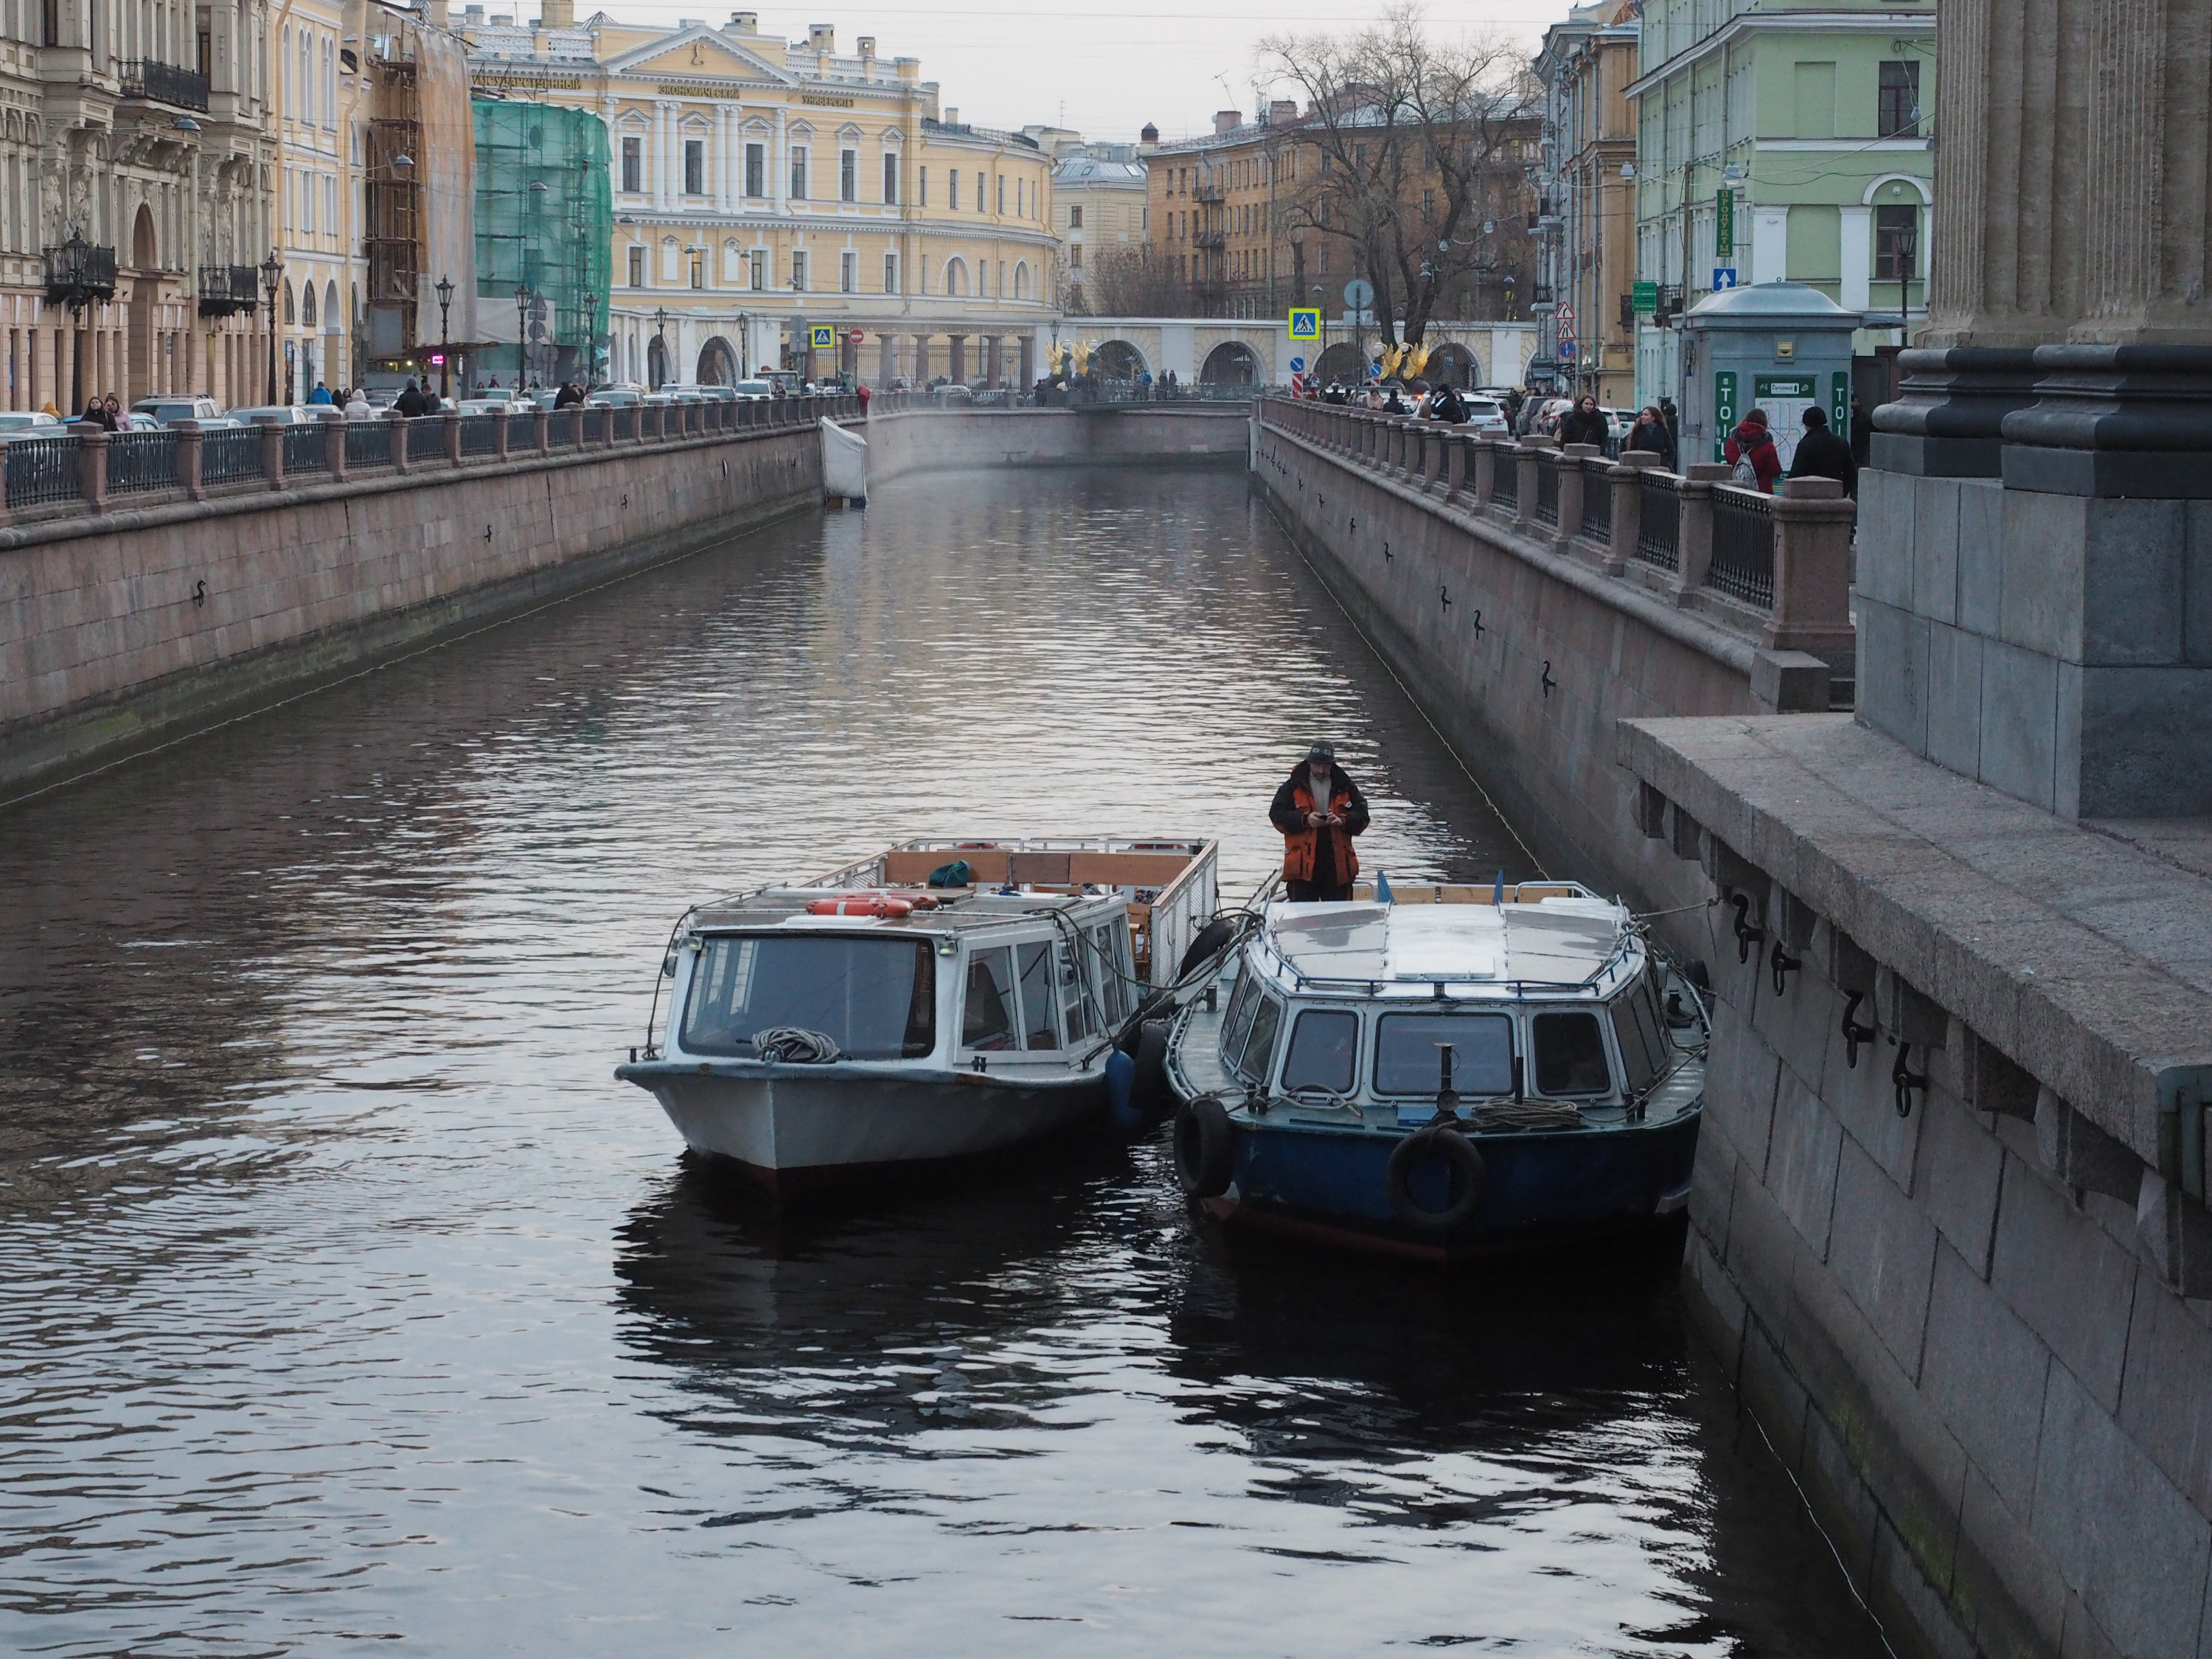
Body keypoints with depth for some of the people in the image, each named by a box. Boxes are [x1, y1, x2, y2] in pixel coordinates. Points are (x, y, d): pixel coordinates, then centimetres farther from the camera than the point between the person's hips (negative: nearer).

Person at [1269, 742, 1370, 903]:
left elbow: (1362, 817, 6)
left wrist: (1343, 821, -15)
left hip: (1337, 862, 2)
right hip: (1303, 863, -2)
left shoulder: (1345, 787, 9)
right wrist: (1305, 819, -16)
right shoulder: (1293, 787, 4)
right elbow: (1277, 815, -2)